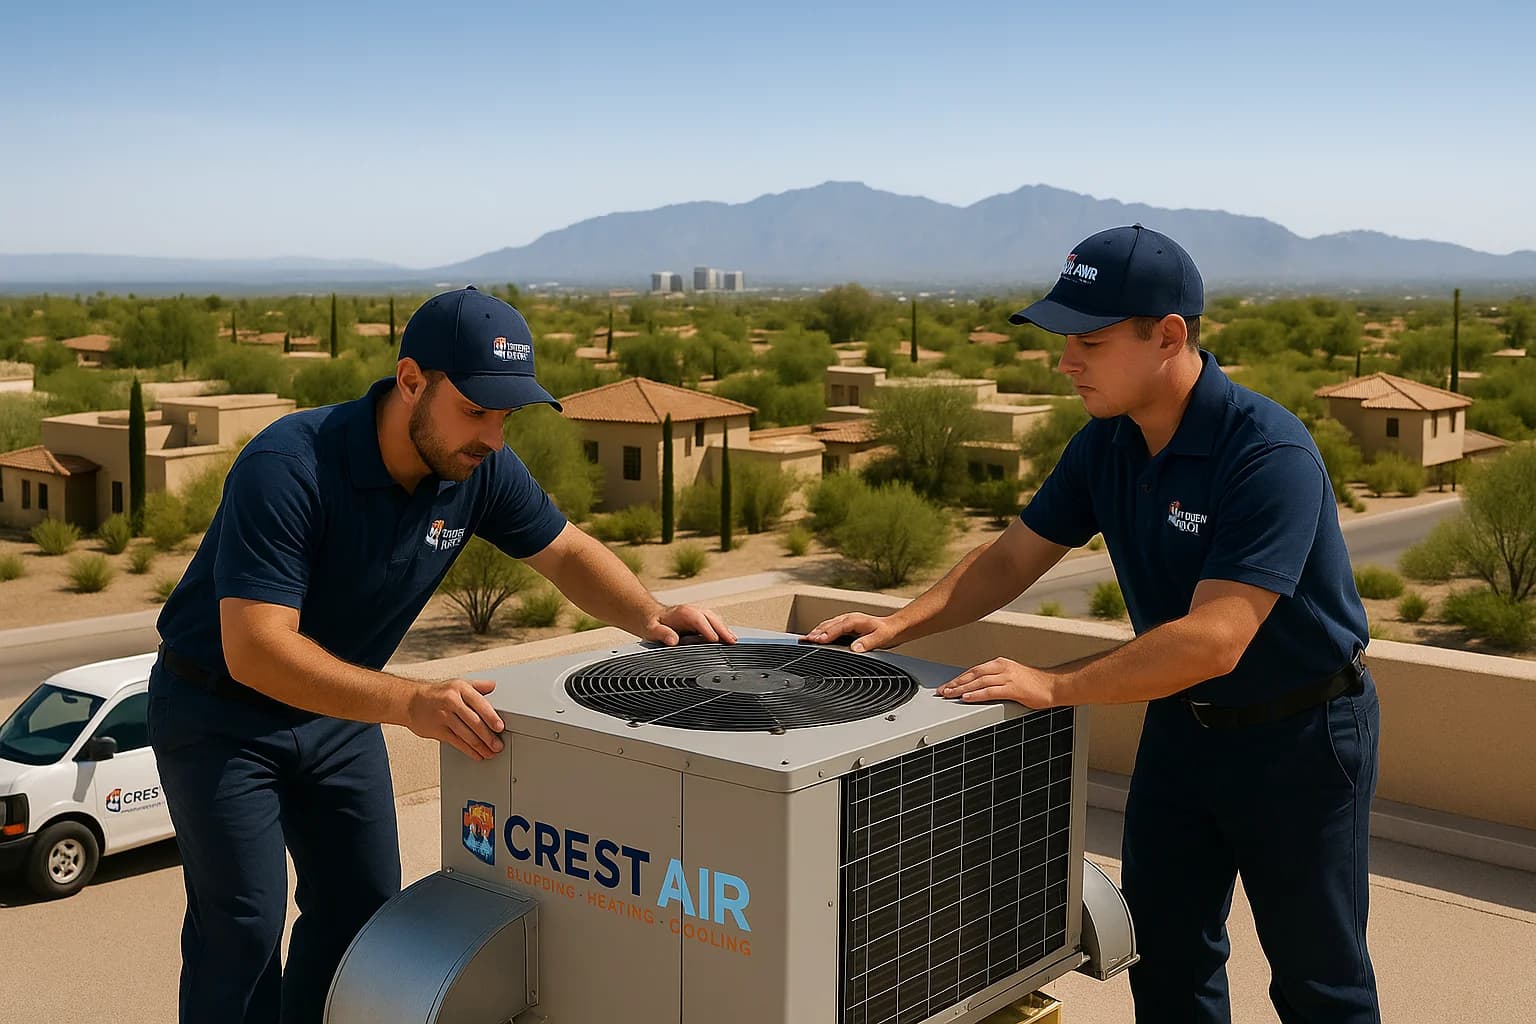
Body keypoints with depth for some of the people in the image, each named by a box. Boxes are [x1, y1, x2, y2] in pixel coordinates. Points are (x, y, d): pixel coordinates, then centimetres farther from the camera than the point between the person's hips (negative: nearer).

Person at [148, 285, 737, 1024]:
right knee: (244, 927, -7)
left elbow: (567, 551, 0)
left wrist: (648, 615, -19)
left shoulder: (478, 468, -14)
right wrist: (410, 704, -48)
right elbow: (254, 649, -38)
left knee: (364, 906, 8)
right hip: (220, 712, -6)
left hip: (338, 709, 6)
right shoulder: (287, 469, -33)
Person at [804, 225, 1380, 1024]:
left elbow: (1214, 641, -35)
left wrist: (1053, 686, -35)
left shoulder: (1269, 454, -28)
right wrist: (898, 626, -8)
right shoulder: (1106, 445, -5)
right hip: (1181, 723, 6)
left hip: (1298, 736, -6)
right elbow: (1013, 557, 4)